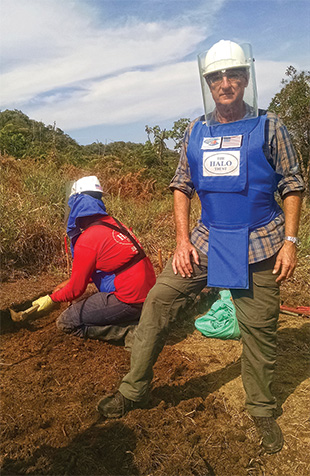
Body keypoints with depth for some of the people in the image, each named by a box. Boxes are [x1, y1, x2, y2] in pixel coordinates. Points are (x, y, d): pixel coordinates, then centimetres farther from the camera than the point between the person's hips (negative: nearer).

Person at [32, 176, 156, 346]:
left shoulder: (87, 241, -15)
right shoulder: (112, 223, 10)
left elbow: (76, 289, -6)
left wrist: (52, 299, 13)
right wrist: (68, 282, 27)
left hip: (128, 300, -9)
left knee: (66, 323, 1)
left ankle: (131, 331, -5)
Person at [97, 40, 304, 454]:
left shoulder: (268, 126, 0)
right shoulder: (196, 132, 7)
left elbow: (291, 186, 1)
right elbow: (182, 186, 9)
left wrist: (290, 241, -7)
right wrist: (182, 240, 0)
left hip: (259, 246, -2)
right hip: (207, 240, 3)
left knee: (259, 328, 6)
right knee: (158, 300, -5)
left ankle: (262, 410, 29)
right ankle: (134, 390, 12)